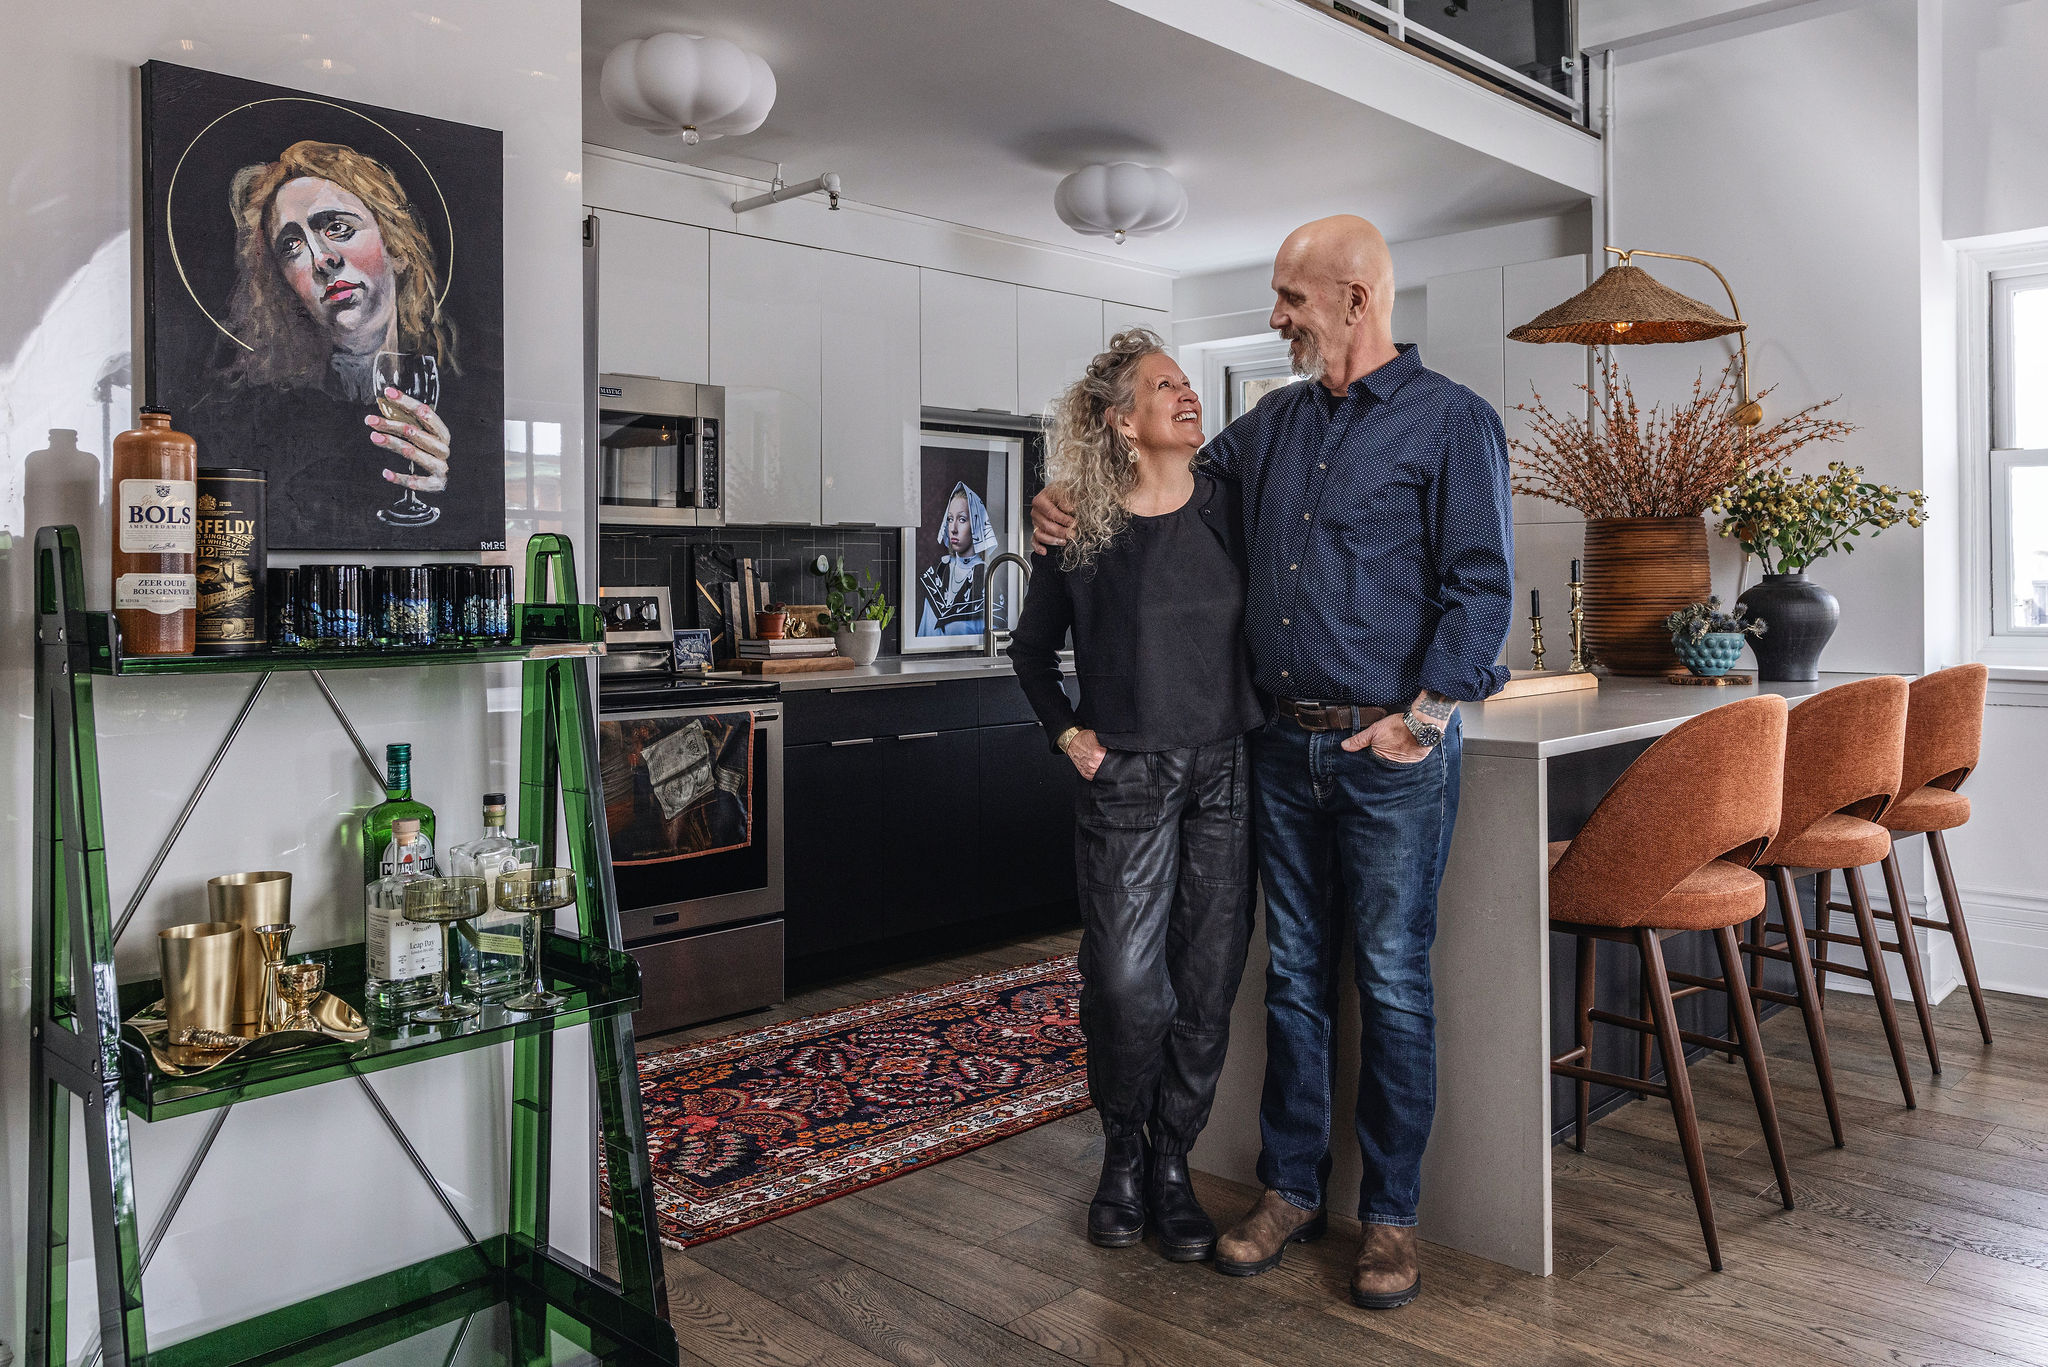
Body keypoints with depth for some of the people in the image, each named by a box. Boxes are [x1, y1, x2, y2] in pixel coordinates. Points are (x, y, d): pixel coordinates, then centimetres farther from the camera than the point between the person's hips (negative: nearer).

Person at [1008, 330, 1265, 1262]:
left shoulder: (1231, 509, 4)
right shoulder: (1079, 531, -1)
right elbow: (1031, 648, 12)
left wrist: (1265, 714, 5)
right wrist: (1067, 733, 2)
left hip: (1227, 771, 2)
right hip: (1125, 777, -2)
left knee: (1206, 983, 5)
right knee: (1125, 982, -4)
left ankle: (1173, 1163, 22)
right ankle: (1123, 1156, 21)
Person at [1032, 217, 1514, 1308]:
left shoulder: (1451, 421, -3)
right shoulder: (1276, 424, 15)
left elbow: (1481, 585, -9)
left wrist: (1423, 714, -16)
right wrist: (1068, 499, 13)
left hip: (1392, 750, -5)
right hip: (1285, 746, 6)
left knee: (1392, 983, 2)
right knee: (1293, 973, 11)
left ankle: (1390, 1217, 16)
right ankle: (1291, 1189, 24)